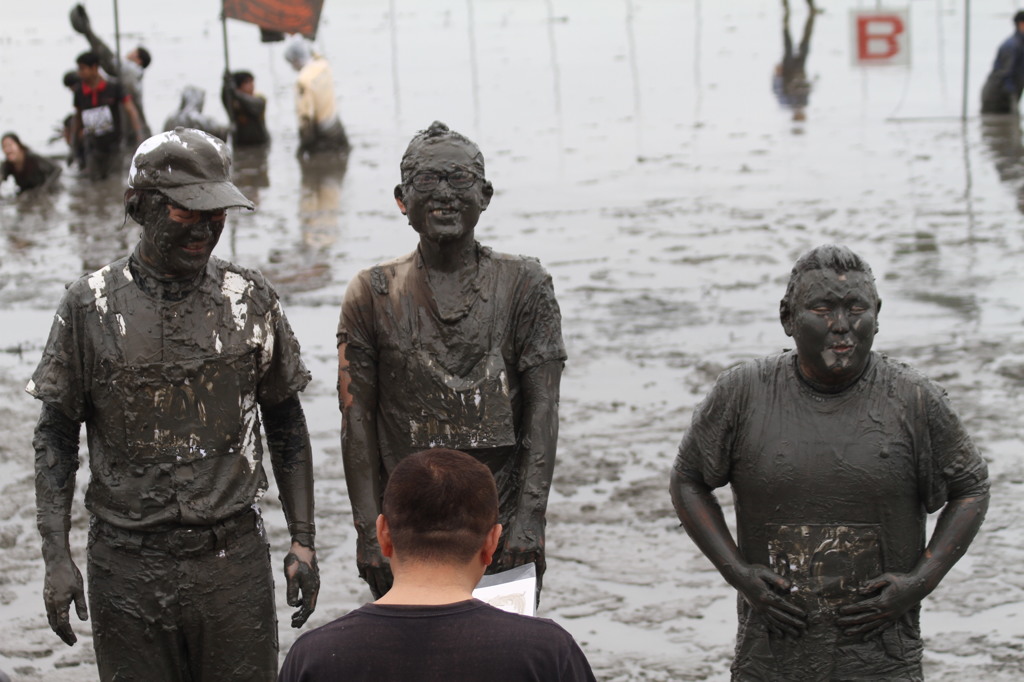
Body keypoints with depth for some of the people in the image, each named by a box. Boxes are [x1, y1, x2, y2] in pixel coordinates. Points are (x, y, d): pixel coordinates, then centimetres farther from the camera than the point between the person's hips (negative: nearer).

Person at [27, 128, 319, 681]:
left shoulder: (251, 299, 1)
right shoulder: (89, 306, -3)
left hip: (234, 557, 1)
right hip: (125, 567, -1)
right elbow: (55, 437, 2)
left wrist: (302, 541, 5)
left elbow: (285, 426, 9)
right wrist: (56, 557, -5)